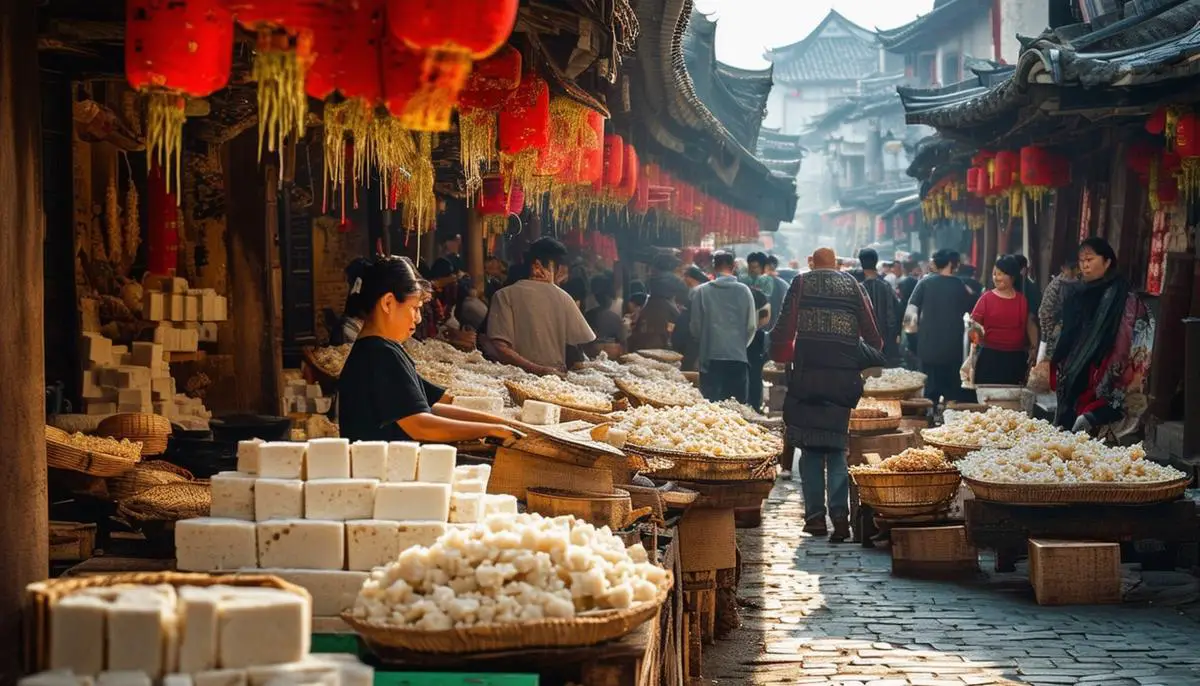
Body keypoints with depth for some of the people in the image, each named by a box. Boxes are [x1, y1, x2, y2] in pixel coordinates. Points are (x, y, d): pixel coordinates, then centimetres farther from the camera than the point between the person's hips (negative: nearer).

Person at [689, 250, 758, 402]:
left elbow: (695, 327, 2)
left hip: (711, 357, -1)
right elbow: (752, 326, 2)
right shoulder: (743, 290, -1)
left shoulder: (700, 291, -3)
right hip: (738, 357, 1)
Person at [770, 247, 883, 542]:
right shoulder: (852, 285, 11)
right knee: (838, 450, 5)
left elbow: (785, 326, 1)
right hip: (845, 377, 1)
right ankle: (840, 515, -7)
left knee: (811, 450, 7)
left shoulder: (801, 284, 7)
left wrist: (778, 354, 18)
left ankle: (815, 515, 4)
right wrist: (872, 359, 26)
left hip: (808, 376, -1)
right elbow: (872, 333, 9)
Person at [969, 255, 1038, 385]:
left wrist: (1034, 348, 2)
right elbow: (973, 323, -1)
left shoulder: (1023, 300, 7)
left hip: (1016, 358, 2)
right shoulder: (987, 298, -1)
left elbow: (1030, 325, 13)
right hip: (990, 357, -2)